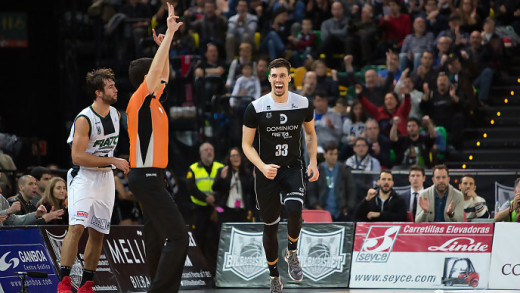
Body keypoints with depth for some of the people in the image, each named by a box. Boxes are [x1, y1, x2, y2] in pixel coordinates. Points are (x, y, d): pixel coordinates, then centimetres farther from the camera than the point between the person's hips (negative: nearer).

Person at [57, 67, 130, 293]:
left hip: (106, 179, 7)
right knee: (77, 227, -20)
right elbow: (77, 157, -22)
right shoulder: (84, 119, -17)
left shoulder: (116, 115, 6)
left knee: (98, 233, 7)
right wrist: (113, 161, -22)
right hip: (83, 176, -7)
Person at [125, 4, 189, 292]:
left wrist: (165, 44, 23)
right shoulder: (140, 100, -10)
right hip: (147, 177, -10)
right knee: (177, 235, -15)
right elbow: (157, 70, -20)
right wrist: (169, 34, -17)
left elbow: (162, 75, 30)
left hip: (150, 177, 10)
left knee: (156, 238, 10)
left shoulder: (151, 101, 14)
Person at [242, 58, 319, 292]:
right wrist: (263, 167, -21)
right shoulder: (256, 108, -10)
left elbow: (310, 133, 14)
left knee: (294, 209, -28)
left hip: (293, 168, 0)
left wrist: (313, 162, 2)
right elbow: (246, 145, -5)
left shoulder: (303, 104, -4)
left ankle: (292, 253, 1)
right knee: (270, 226, 7)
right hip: (267, 172, 0)